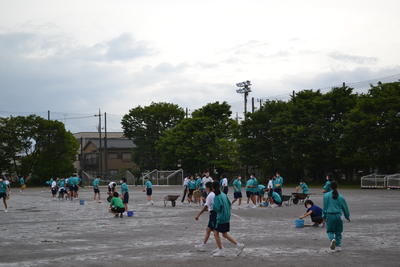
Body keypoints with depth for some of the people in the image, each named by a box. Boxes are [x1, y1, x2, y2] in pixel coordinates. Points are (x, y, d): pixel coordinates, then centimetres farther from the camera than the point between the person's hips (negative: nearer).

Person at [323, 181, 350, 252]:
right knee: (338, 231, 16)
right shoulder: (341, 197, 0)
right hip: (338, 215, 2)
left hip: (330, 215, -2)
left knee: (330, 230, 10)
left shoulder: (326, 195, -5)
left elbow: (325, 207, -3)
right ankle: (338, 246, 15)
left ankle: (332, 239, -20)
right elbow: (345, 207, 8)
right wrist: (347, 216, 21)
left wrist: (324, 216, 6)